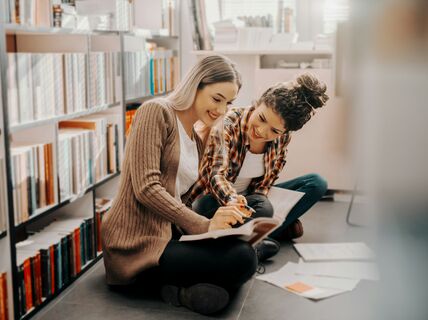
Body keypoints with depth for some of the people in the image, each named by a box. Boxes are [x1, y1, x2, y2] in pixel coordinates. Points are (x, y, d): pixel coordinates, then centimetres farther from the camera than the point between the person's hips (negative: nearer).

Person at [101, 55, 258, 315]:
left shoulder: (197, 141, 19)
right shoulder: (156, 112, -7)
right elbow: (145, 188, -17)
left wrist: (218, 218, -4)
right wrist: (204, 225, -22)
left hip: (170, 233, 9)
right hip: (137, 243, -9)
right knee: (242, 259, -24)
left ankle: (180, 288, -9)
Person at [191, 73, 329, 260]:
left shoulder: (282, 137, -9)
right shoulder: (227, 125, -25)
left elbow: (269, 178, 0)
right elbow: (217, 174, -36)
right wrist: (232, 200, -56)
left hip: (251, 197, 7)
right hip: (214, 201, -6)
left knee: (317, 184, -9)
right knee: (263, 208, -39)